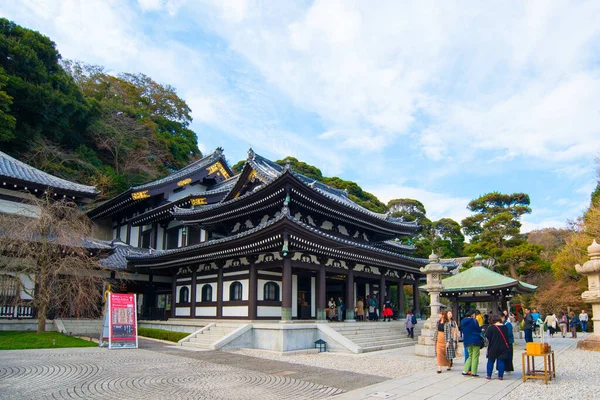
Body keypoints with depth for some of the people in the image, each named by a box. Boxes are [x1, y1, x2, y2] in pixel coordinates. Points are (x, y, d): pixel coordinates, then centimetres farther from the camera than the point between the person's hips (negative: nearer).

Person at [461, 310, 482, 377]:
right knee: (475, 356, 2)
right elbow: (479, 330, -6)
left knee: (470, 356, 16)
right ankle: (474, 372, 1)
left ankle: (465, 370, 9)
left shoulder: (463, 321, 7)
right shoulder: (474, 321, -12)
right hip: (475, 341, -6)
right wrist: (480, 328, 14)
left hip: (466, 341, 6)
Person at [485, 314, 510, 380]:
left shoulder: (491, 328, -15)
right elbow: (507, 337, 12)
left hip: (493, 347, -3)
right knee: (501, 361, 7)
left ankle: (488, 375, 12)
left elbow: (487, 336, -9)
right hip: (503, 347, 3)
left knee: (490, 361, 8)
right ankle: (500, 376, 8)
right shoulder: (505, 327, -1)